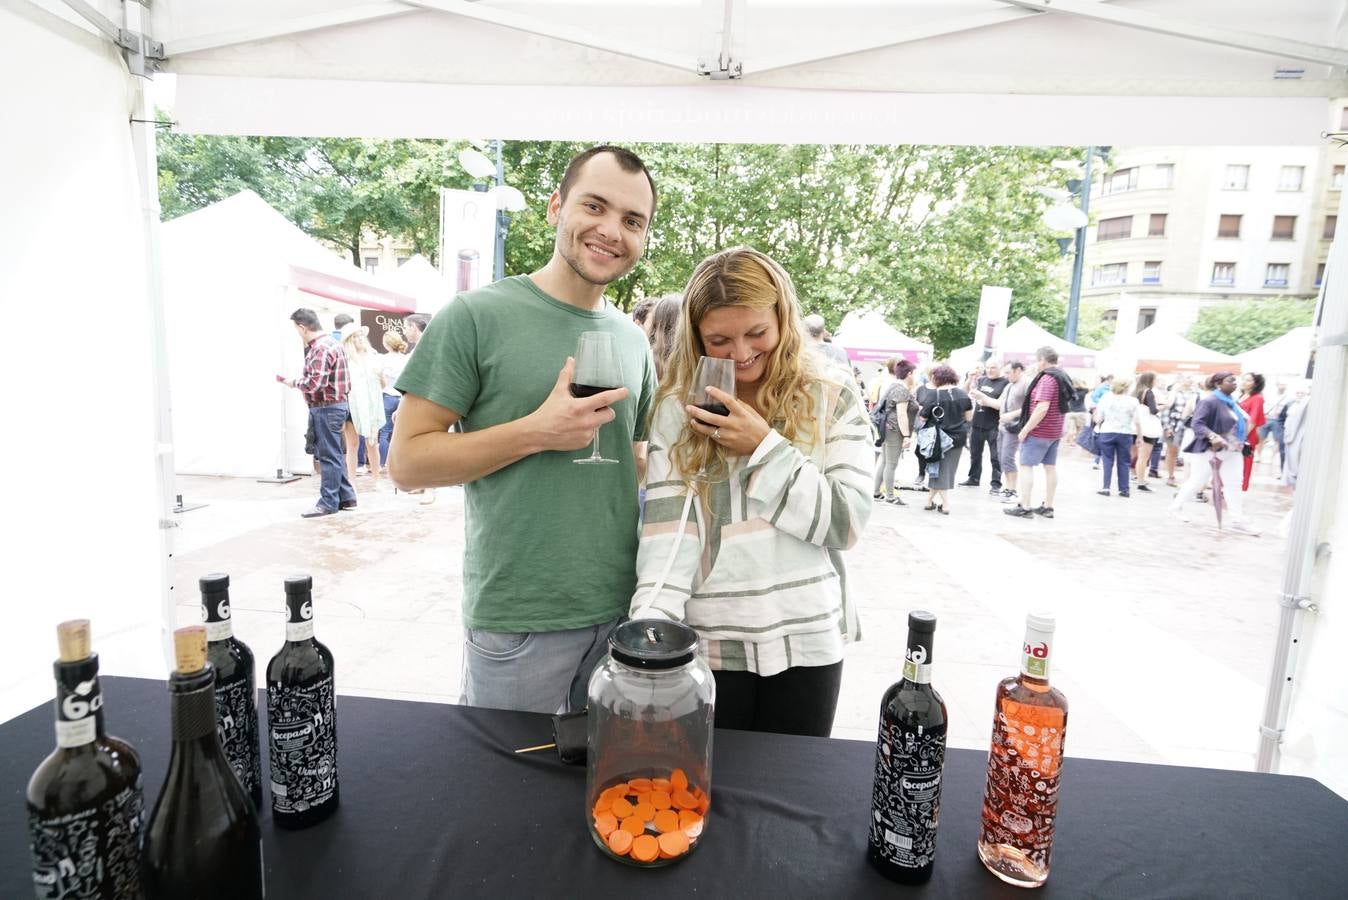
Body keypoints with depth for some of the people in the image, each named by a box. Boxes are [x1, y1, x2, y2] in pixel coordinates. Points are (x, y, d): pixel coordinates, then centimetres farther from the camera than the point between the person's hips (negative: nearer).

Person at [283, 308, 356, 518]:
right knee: (334, 454, 15)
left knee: (328, 455, -3)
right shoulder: (326, 343, 16)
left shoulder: (321, 348, -17)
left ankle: (328, 502, 5)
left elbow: (315, 383, -24)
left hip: (326, 408, -10)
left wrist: (294, 382, -8)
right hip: (332, 406, 10)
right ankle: (346, 497, 20)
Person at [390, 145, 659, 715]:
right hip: (516, 621, -5)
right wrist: (537, 432, -21)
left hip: (623, 611, 5)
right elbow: (406, 463, -10)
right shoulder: (475, 317, -10)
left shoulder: (633, 340, 7)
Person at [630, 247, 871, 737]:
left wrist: (764, 447, -15)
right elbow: (666, 531, -11)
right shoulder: (679, 407, -3)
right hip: (706, 644, 0)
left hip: (807, 640, 1)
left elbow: (848, 522, -6)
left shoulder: (832, 397, -2)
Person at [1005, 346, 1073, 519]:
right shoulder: (1063, 378, 12)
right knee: (1050, 467, 11)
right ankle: (1048, 507, 17)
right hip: (1055, 431, 9)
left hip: (1039, 432, -9)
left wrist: (1026, 429, -22)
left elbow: (1042, 408, -27)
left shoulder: (1047, 378, -19)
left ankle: (1024, 507, -6)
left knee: (1026, 466, -5)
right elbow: (1066, 405, 21)